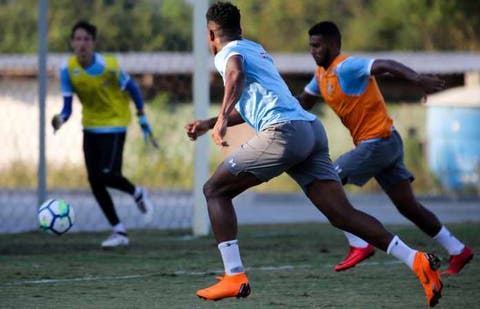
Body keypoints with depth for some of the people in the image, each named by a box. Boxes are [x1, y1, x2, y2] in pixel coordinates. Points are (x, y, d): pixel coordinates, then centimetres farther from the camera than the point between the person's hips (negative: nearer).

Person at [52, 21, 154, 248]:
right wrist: (61, 118, -32)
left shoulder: (108, 66, -23)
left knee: (107, 175, -18)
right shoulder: (68, 69, -13)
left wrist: (142, 117, -1)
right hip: (90, 125, 5)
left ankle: (137, 193, 17)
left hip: (114, 124, -5)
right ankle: (119, 231, 12)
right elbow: (67, 105, -10)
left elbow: (131, 88, -7)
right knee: (94, 180, 0)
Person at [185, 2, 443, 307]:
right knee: (342, 215, 0)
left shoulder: (228, 52, 7)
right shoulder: (257, 50, 33)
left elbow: (237, 74, -20)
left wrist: (222, 118, -30)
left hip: (284, 132, -8)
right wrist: (207, 124, 52)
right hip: (312, 130, 8)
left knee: (215, 189, 5)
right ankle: (417, 260, -15)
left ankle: (234, 276, -5)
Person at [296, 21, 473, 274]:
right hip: (386, 143, 9)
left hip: (378, 143, -9)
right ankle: (457, 251, 16)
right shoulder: (321, 74, 13)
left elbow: (383, 65, -31)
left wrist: (417, 78, -48)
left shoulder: (345, 67, -16)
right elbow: (304, 102, 26)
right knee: (408, 206, 11)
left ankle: (359, 245, -6)